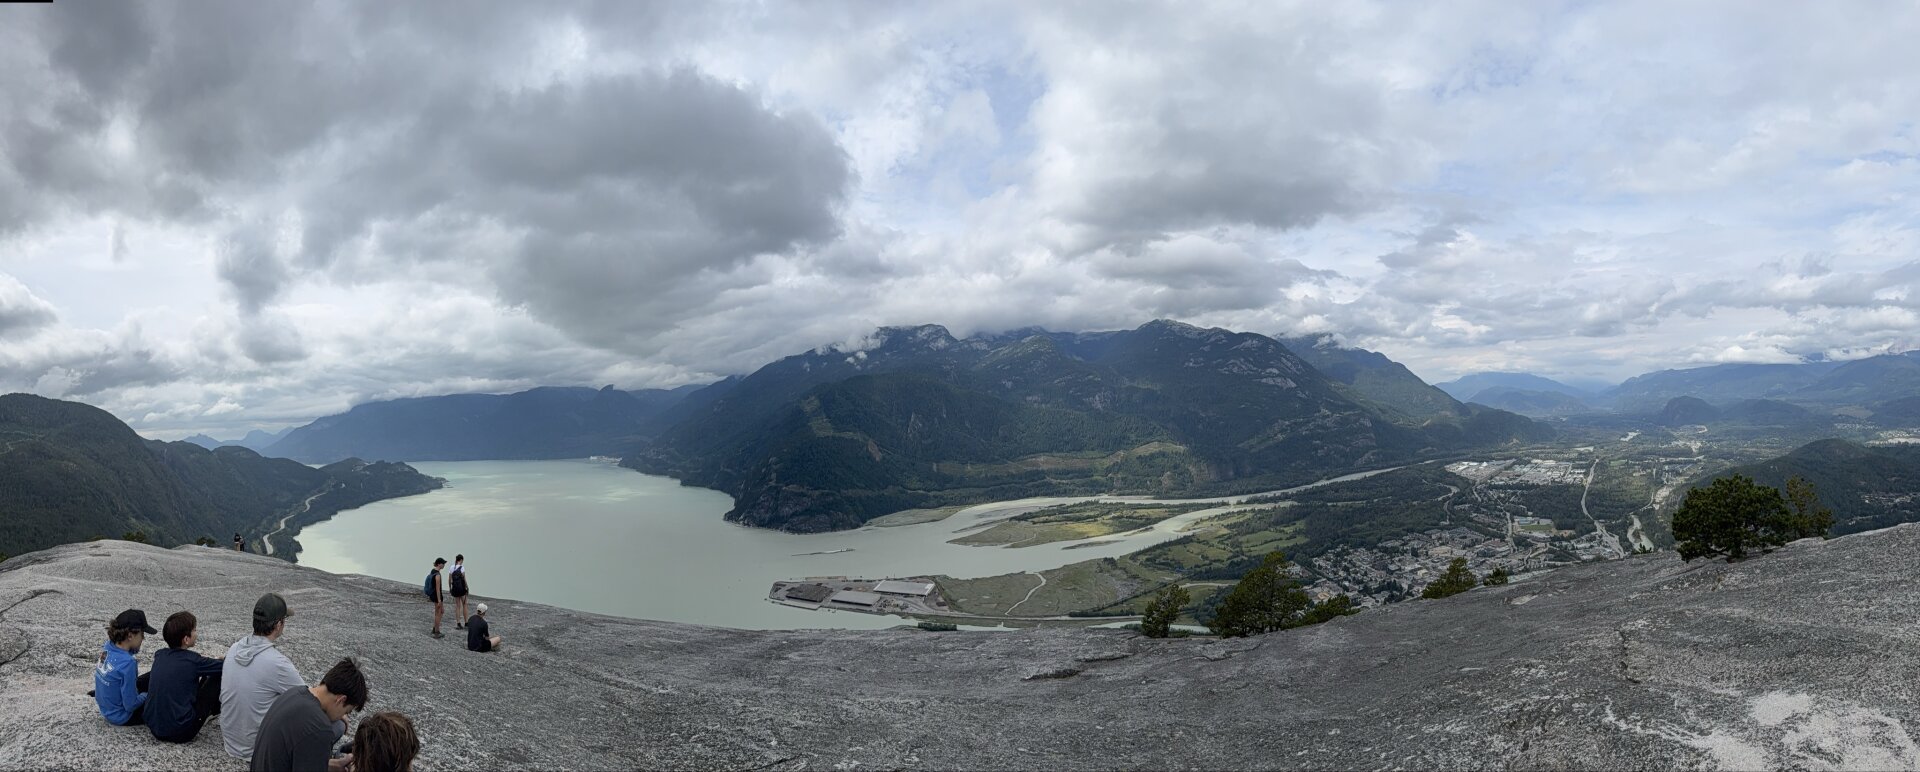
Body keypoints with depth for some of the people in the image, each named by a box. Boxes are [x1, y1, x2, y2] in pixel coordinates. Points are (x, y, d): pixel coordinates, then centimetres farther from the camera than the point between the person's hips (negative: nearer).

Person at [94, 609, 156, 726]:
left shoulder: (107, 648, -12)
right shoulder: (127, 663, -34)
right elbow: (131, 705, -25)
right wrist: (144, 696, -7)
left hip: (107, 709, 8)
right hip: (121, 717, -8)